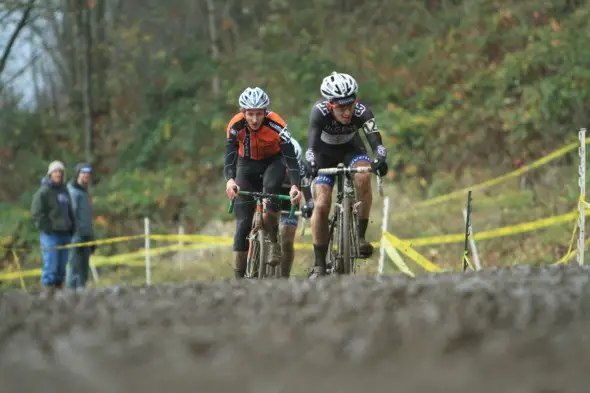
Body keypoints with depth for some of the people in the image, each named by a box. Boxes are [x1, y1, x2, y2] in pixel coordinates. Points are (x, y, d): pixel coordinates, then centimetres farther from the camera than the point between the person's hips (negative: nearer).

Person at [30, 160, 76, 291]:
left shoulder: (64, 191, 18)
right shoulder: (43, 192, -6)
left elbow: (70, 212, 25)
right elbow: (37, 214, -11)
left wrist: (72, 229, 14)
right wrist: (47, 229, -16)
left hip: (65, 235, 7)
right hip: (50, 235, -7)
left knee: (62, 266, 8)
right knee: (51, 264, -10)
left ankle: (59, 288, 12)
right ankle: (49, 290, -10)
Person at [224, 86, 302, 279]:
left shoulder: (276, 125, -29)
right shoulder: (235, 126, -25)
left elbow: (291, 158, -33)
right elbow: (229, 157, -31)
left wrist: (295, 186, -48)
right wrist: (230, 180, -52)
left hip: (273, 162, -1)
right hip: (247, 164, 1)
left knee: (271, 186, -37)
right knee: (243, 223, -9)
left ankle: (274, 241, -21)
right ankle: (239, 276, -4)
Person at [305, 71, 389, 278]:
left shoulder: (362, 111, -32)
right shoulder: (319, 112, -34)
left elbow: (376, 141, -41)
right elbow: (312, 144, -44)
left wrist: (380, 159, -61)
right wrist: (312, 164, -63)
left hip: (351, 149, 1)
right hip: (325, 153, -1)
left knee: (363, 176, -32)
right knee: (321, 205, -14)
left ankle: (360, 236, -20)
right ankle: (319, 265, -2)